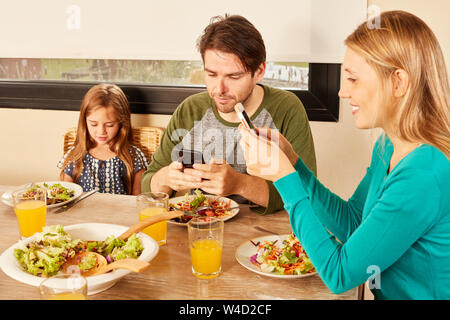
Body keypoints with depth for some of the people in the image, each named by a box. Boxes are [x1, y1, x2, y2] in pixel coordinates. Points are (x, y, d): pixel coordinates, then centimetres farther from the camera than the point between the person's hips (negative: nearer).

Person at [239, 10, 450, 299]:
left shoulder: (425, 175, -29)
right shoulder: (389, 147, 0)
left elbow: (339, 276, -24)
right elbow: (351, 223, 8)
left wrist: (284, 176, -22)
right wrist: (292, 162, -3)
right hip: (384, 293, 7)